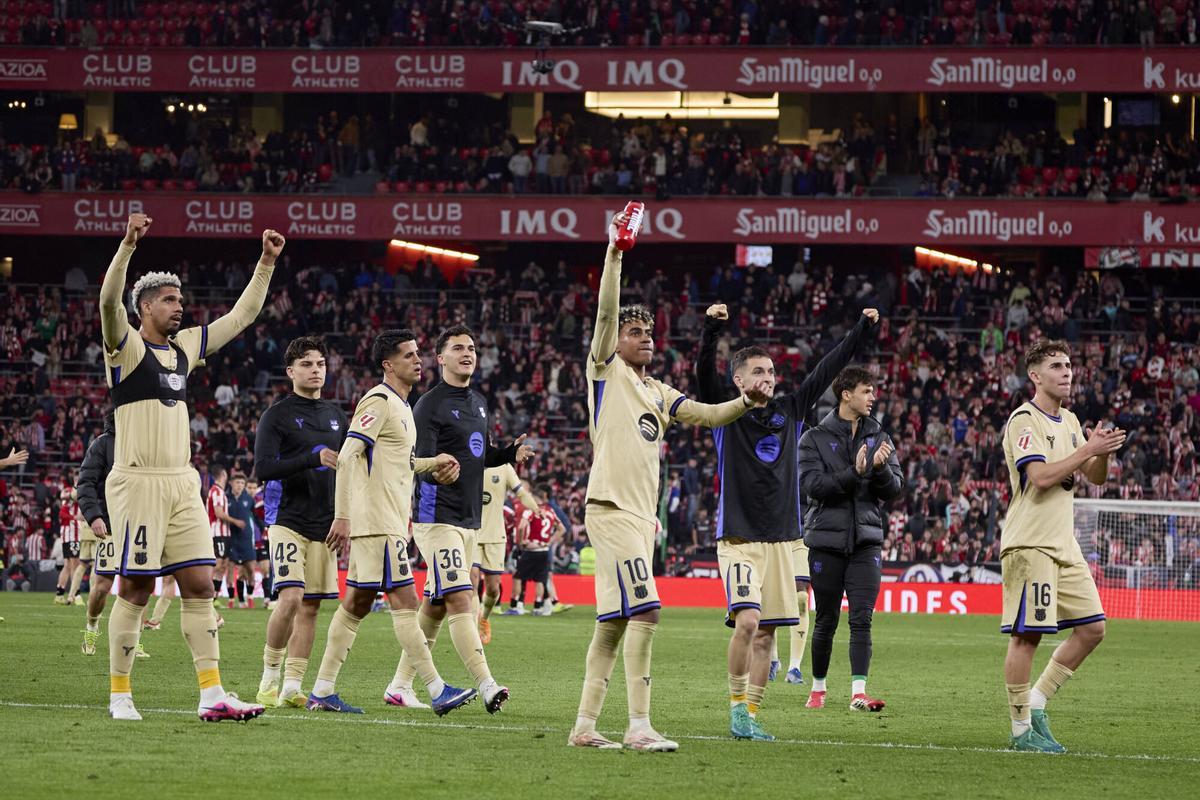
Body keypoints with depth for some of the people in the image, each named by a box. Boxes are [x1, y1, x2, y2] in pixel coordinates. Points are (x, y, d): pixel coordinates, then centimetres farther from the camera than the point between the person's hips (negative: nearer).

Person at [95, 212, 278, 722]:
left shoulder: (187, 346, 15)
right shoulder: (127, 346, -4)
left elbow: (243, 314, 23)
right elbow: (109, 301, -24)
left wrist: (266, 263, 15)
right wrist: (128, 245, -37)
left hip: (183, 483, 7)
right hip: (137, 482, -7)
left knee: (199, 585, 1)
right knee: (135, 590, -3)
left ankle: (212, 695, 0)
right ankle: (120, 695, 5)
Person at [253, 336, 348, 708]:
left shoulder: (335, 414, 15)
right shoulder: (277, 415, -3)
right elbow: (262, 467, -14)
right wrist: (313, 458, -23)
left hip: (324, 524, 6)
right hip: (288, 520, -6)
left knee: (311, 607, 3)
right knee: (291, 598, -18)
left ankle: (292, 687, 6)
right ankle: (269, 680, -3)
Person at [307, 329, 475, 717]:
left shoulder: (400, 406, 19)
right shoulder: (379, 401, -11)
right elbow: (347, 457, -18)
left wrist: (433, 463, 13)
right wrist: (342, 515, -22)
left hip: (389, 521, 10)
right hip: (377, 522, -10)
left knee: (356, 603, 9)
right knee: (404, 600, -10)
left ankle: (322, 691, 11)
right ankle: (437, 690, -13)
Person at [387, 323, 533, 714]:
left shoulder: (479, 403, 17)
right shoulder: (429, 405, -9)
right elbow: (421, 460, -17)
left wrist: (511, 453, 9)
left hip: (470, 520, 9)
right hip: (438, 517, -9)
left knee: (436, 605, 12)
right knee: (459, 600, -17)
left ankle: (400, 684, 20)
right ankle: (486, 685, -26)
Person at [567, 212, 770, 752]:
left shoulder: (657, 393, 21)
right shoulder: (606, 372, 2)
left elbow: (710, 415, 19)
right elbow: (606, 313, -11)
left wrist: (746, 401, 1)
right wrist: (614, 253, -19)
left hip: (641, 515, 8)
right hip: (611, 508, -8)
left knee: (614, 622, 8)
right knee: (645, 611, -17)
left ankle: (585, 726, 11)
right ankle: (639, 728, -19)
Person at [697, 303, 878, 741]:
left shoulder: (790, 410, 10)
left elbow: (828, 369, 11)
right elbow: (705, 371, -16)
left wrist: (862, 328, 4)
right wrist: (712, 328, -33)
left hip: (784, 539, 4)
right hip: (739, 537, -4)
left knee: (766, 634, 5)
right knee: (747, 621, -19)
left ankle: (751, 714, 12)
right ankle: (737, 704, -3)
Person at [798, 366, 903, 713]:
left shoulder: (879, 439, 9)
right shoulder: (815, 439, 1)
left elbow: (895, 489, 4)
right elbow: (811, 484, -12)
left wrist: (881, 469, -17)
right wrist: (854, 473, -22)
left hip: (866, 540, 2)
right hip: (827, 539, -2)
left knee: (862, 620, -10)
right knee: (826, 621, 8)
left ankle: (859, 691, -15)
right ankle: (818, 687, 24)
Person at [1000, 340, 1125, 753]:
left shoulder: (1069, 421, 17)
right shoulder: (1024, 420, -9)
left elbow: (1095, 478, 18)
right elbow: (1041, 476, -21)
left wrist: (1103, 451, -3)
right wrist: (1089, 449, -18)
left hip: (1064, 544, 9)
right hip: (1029, 544, -9)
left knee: (1092, 627, 4)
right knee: (1027, 634, -7)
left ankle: (1035, 704, 14)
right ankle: (1022, 729, -1)